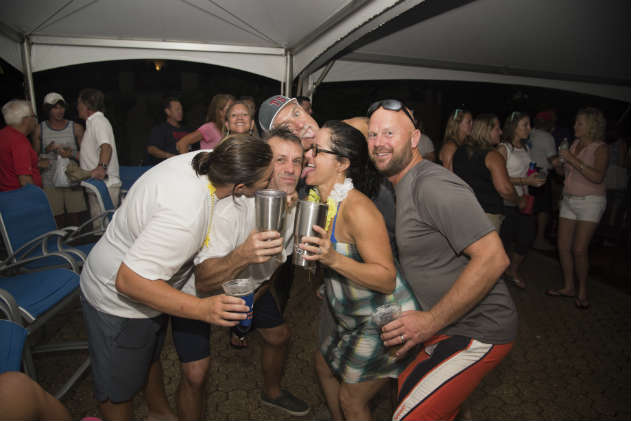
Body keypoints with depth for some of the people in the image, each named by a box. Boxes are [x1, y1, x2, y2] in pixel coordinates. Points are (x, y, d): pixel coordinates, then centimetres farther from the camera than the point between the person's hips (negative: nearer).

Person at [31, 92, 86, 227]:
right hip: (50, 183, 0)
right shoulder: (39, 129, 6)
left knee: (75, 219, 0)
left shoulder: (76, 128, 5)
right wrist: (48, 150, -8)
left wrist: (72, 154, -15)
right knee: (58, 221, 0)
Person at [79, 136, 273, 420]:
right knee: (119, 386, 15)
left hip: (147, 282, 9)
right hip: (119, 302, -9)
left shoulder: (206, 158, -19)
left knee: (150, 356, 31)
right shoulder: (185, 215, -42)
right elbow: (128, 280, -37)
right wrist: (202, 309, -43)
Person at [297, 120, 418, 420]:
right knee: (325, 366, 27)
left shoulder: (357, 209, -31)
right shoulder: (317, 198, -5)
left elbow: (387, 280, -31)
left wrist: (333, 259, -41)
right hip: (347, 313, 9)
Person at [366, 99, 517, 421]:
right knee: (405, 390, 20)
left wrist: (431, 322, -23)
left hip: (477, 332, -9)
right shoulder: (403, 186, 10)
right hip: (447, 325, 9)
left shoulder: (434, 186, -22)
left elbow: (492, 258, -28)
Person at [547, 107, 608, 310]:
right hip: (569, 200, 6)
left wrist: (573, 160, -25)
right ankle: (568, 287, 21)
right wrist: (559, 165, -2)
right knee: (563, 246, 6)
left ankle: (582, 291, 11)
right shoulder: (575, 144, 8)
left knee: (579, 249, -8)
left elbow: (597, 176, -25)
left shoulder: (600, 148, -10)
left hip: (590, 202, -6)